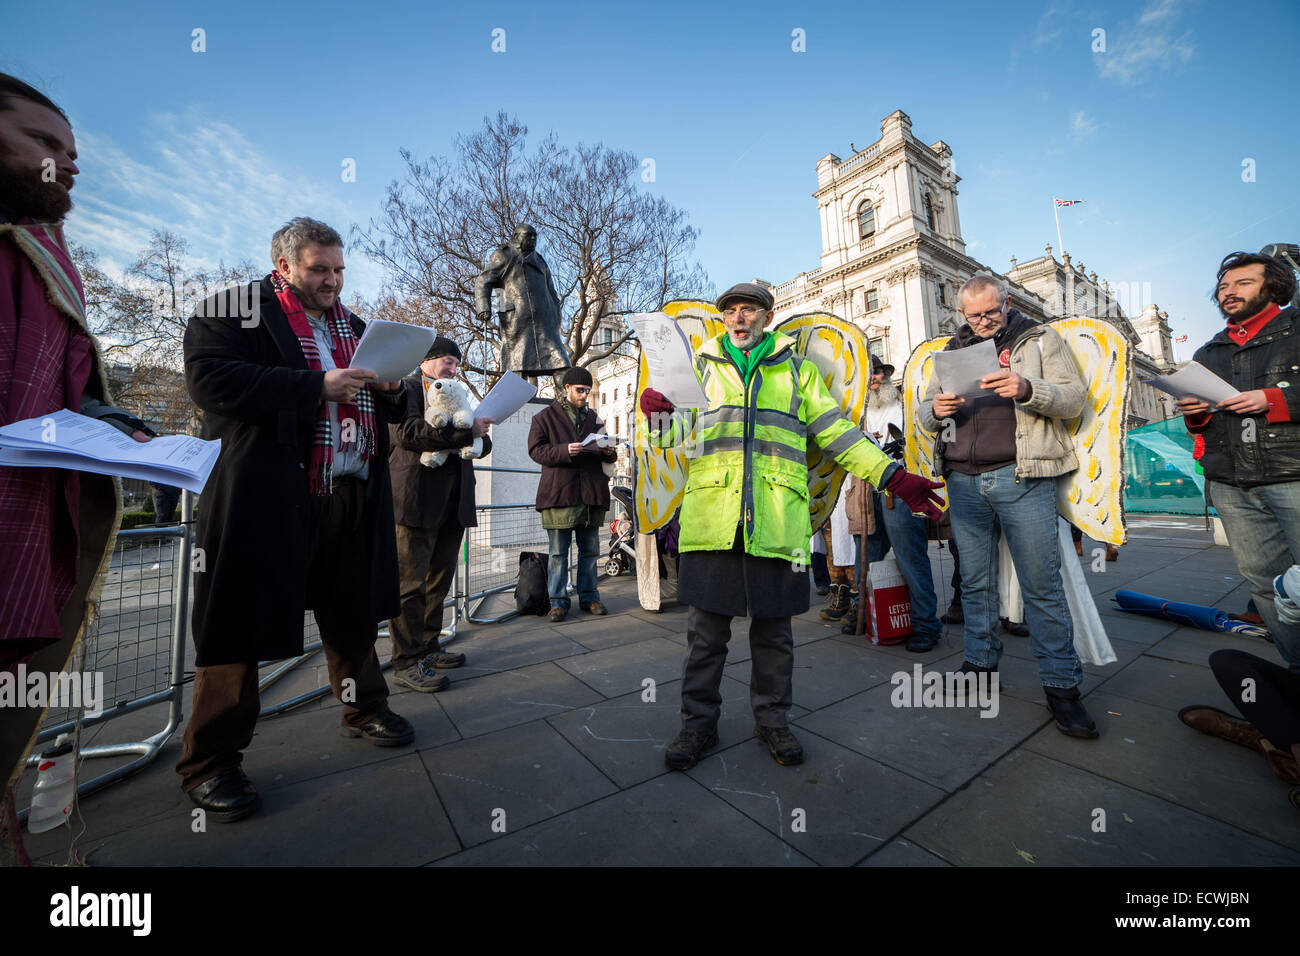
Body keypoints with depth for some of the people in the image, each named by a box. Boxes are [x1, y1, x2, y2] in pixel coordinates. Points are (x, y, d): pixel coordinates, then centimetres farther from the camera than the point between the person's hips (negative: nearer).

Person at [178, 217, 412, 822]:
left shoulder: (356, 326, 20)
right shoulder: (234, 309, 3)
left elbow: (390, 410, 21)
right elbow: (209, 378, -13)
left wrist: (394, 392, -2)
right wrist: (317, 387, -18)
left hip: (353, 496, 6)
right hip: (265, 494, -5)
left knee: (352, 612, 16)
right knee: (240, 619, 4)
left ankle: (364, 709, 35)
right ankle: (209, 762, 22)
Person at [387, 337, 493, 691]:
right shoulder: (405, 388, 2)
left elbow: (483, 442, 19)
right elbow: (406, 433, -17)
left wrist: (479, 437, -5)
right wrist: (463, 431, -21)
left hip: (452, 503, 8)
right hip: (417, 499, -7)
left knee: (440, 579, 13)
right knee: (410, 581, -3)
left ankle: (427, 647, 25)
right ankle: (407, 662, 6)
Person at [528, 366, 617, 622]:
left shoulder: (593, 418, 19)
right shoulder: (545, 416, 6)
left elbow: (606, 452, 23)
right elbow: (535, 450, -4)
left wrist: (609, 452, -1)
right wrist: (565, 450, -19)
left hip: (591, 494, 4)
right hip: (559, 493, -4)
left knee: (590, 550, 10)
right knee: (558, 552, 2)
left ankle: (589, 597, 21)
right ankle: (558, 602, 12)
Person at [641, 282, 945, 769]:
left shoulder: (796, 369, 17)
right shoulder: (703, 367, 17)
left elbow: (837, 431, 13)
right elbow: (684, 432, 11)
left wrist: (893, 476, 5)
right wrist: (659, 413, -11)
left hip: (775, 517, 1)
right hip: (712, 513, 0)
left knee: (773, 627, 10)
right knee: (706, 627, 5)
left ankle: (772, 719, 31)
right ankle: (699, 723, 23)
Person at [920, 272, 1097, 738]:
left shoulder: (1040, 338, 10)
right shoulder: (952, 351, 18)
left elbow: (1074, 398, 1)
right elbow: (924, 414, 17)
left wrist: (1027, 389, -19)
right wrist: (936, 409, -7)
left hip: (1021, 477, -3)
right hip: (963, 481, 3)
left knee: (1042, 582, -2)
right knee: (975, 581, 9)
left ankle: (1061, 685, 10)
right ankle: (980, 664, 22)